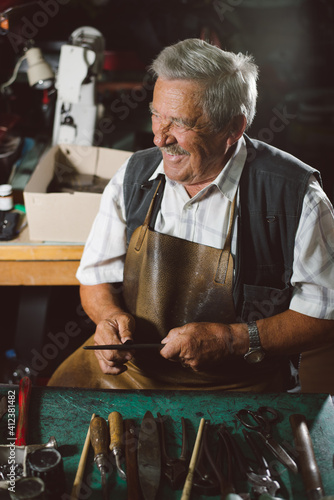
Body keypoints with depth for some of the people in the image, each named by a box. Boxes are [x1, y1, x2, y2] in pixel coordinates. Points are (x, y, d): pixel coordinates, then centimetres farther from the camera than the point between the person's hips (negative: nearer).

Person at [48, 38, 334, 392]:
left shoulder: (295, 194, -13)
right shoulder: (135, 174, 0)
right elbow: (97, 276, 10)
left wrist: (232, 340, -19)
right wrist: (110, 316, -12)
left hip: (235, 383, -3)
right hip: (126, 365, 3)